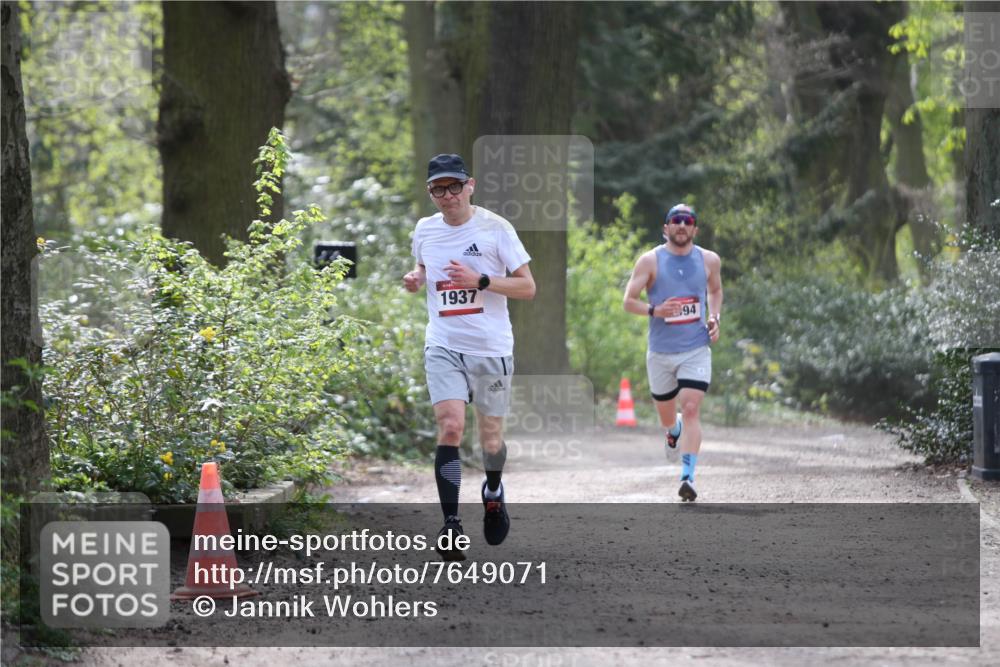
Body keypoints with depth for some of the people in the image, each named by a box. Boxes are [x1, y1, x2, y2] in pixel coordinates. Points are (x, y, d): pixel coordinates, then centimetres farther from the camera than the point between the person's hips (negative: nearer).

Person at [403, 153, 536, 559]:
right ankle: (450, 524, -18)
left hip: (491, 347, -2)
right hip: (443, 346, 2)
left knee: (490, 438, 10)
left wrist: (480, 280, -20)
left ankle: (493, 493, 43)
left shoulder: (495, 228, -7)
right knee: (450, 428, -18)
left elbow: (527, 287, -6)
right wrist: (416, 279, 3)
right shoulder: (425, 230, 5)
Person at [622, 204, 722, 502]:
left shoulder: (709, 260, 4)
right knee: (666, 417, 13)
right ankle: (674, 429, 51)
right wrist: (654, 310, -23)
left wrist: (715, 318, 5)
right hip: (660, 352, 0)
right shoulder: (650, 261, -4)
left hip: (696, 350, 0)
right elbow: (629, 301, -4)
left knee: (691, 410, -17)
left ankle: (688, 476, -21)